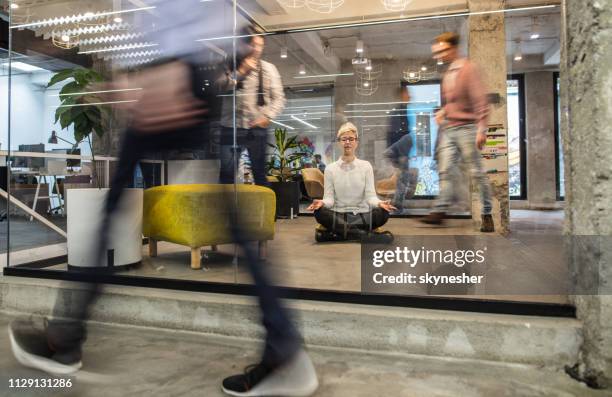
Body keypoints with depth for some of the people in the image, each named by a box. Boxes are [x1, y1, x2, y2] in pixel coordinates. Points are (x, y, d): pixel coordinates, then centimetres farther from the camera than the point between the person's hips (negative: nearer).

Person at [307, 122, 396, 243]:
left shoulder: (366, 166, 5)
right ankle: (360, 232, -27)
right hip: (338, 215, 0)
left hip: (362, 215, 1)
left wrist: (379, 203, -25)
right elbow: (329, 198, -1)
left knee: (383, 213, -29)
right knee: (320, 212, -31)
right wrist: (322, 203, -25)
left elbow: (370, 196, -2)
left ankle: (339, 231, -25)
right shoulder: (330, 168, 5)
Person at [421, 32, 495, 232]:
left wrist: (481, 129, -18)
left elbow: (480, 99, -12)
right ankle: (440, 211, 1)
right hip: (448, 129, 7)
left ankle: (487, 215, 7)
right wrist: (442, 112, 11)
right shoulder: (447, 74, 18)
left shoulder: (468, 68, -5)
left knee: (477, 172, -2)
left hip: (466, 127, -7)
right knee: (444, 170, 0)